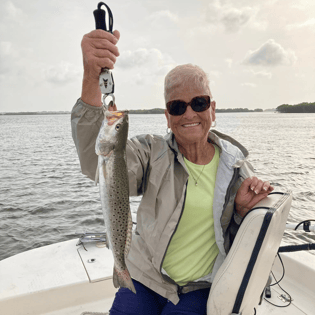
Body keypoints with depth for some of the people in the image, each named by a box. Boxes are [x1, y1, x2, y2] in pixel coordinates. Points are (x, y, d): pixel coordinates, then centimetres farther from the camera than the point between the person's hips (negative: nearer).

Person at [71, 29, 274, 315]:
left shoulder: (236, 163, -4)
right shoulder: (152, 153, -9)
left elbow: (244, 242, 6)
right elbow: (98, 163, -31)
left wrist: (243, 210, -17)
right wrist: (92, 79, -44)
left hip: (200, 288, 1)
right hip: (145, 280, 0)